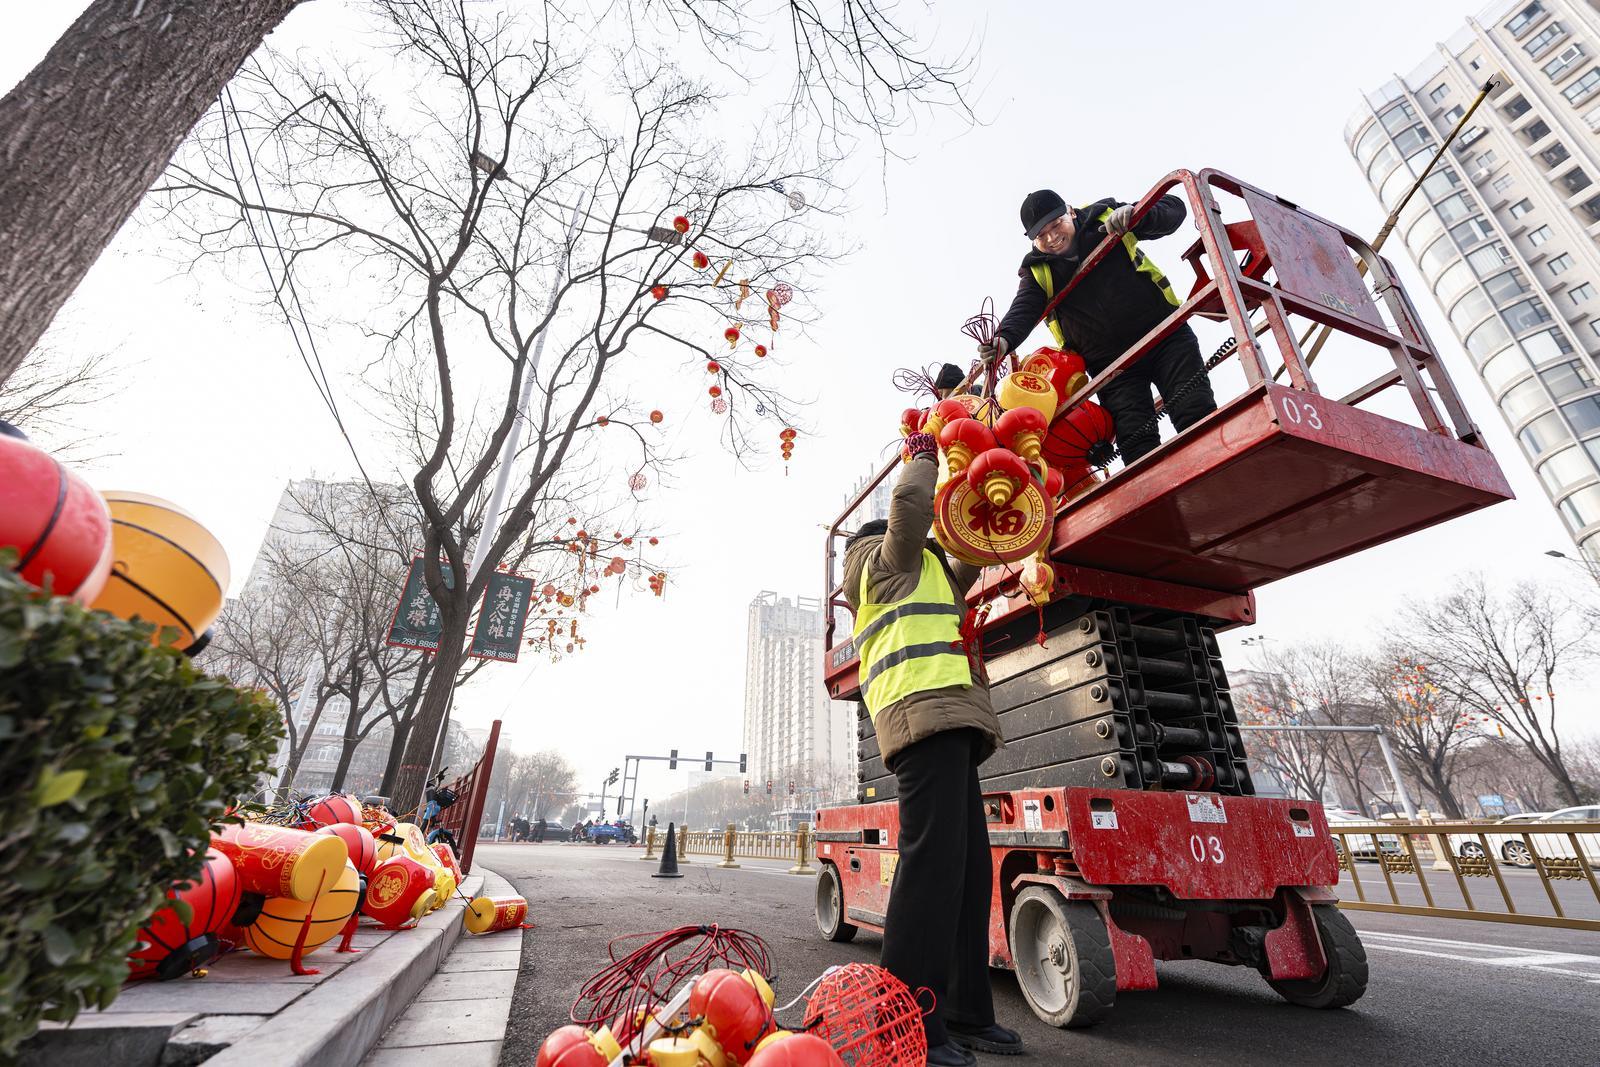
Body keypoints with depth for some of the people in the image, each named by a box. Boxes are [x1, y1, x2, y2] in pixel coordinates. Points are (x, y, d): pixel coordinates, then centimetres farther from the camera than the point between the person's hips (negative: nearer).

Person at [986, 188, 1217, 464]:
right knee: (1136, 442, -12)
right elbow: (1023, 311, -12)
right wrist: (1004, 340, -34)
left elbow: (1174, 208, 4)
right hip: (1111, 365, 0)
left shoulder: (1105, 216, 6)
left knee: (1199, 418, -8)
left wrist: (1133, 215, -18)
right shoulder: (1037, 272, 5)